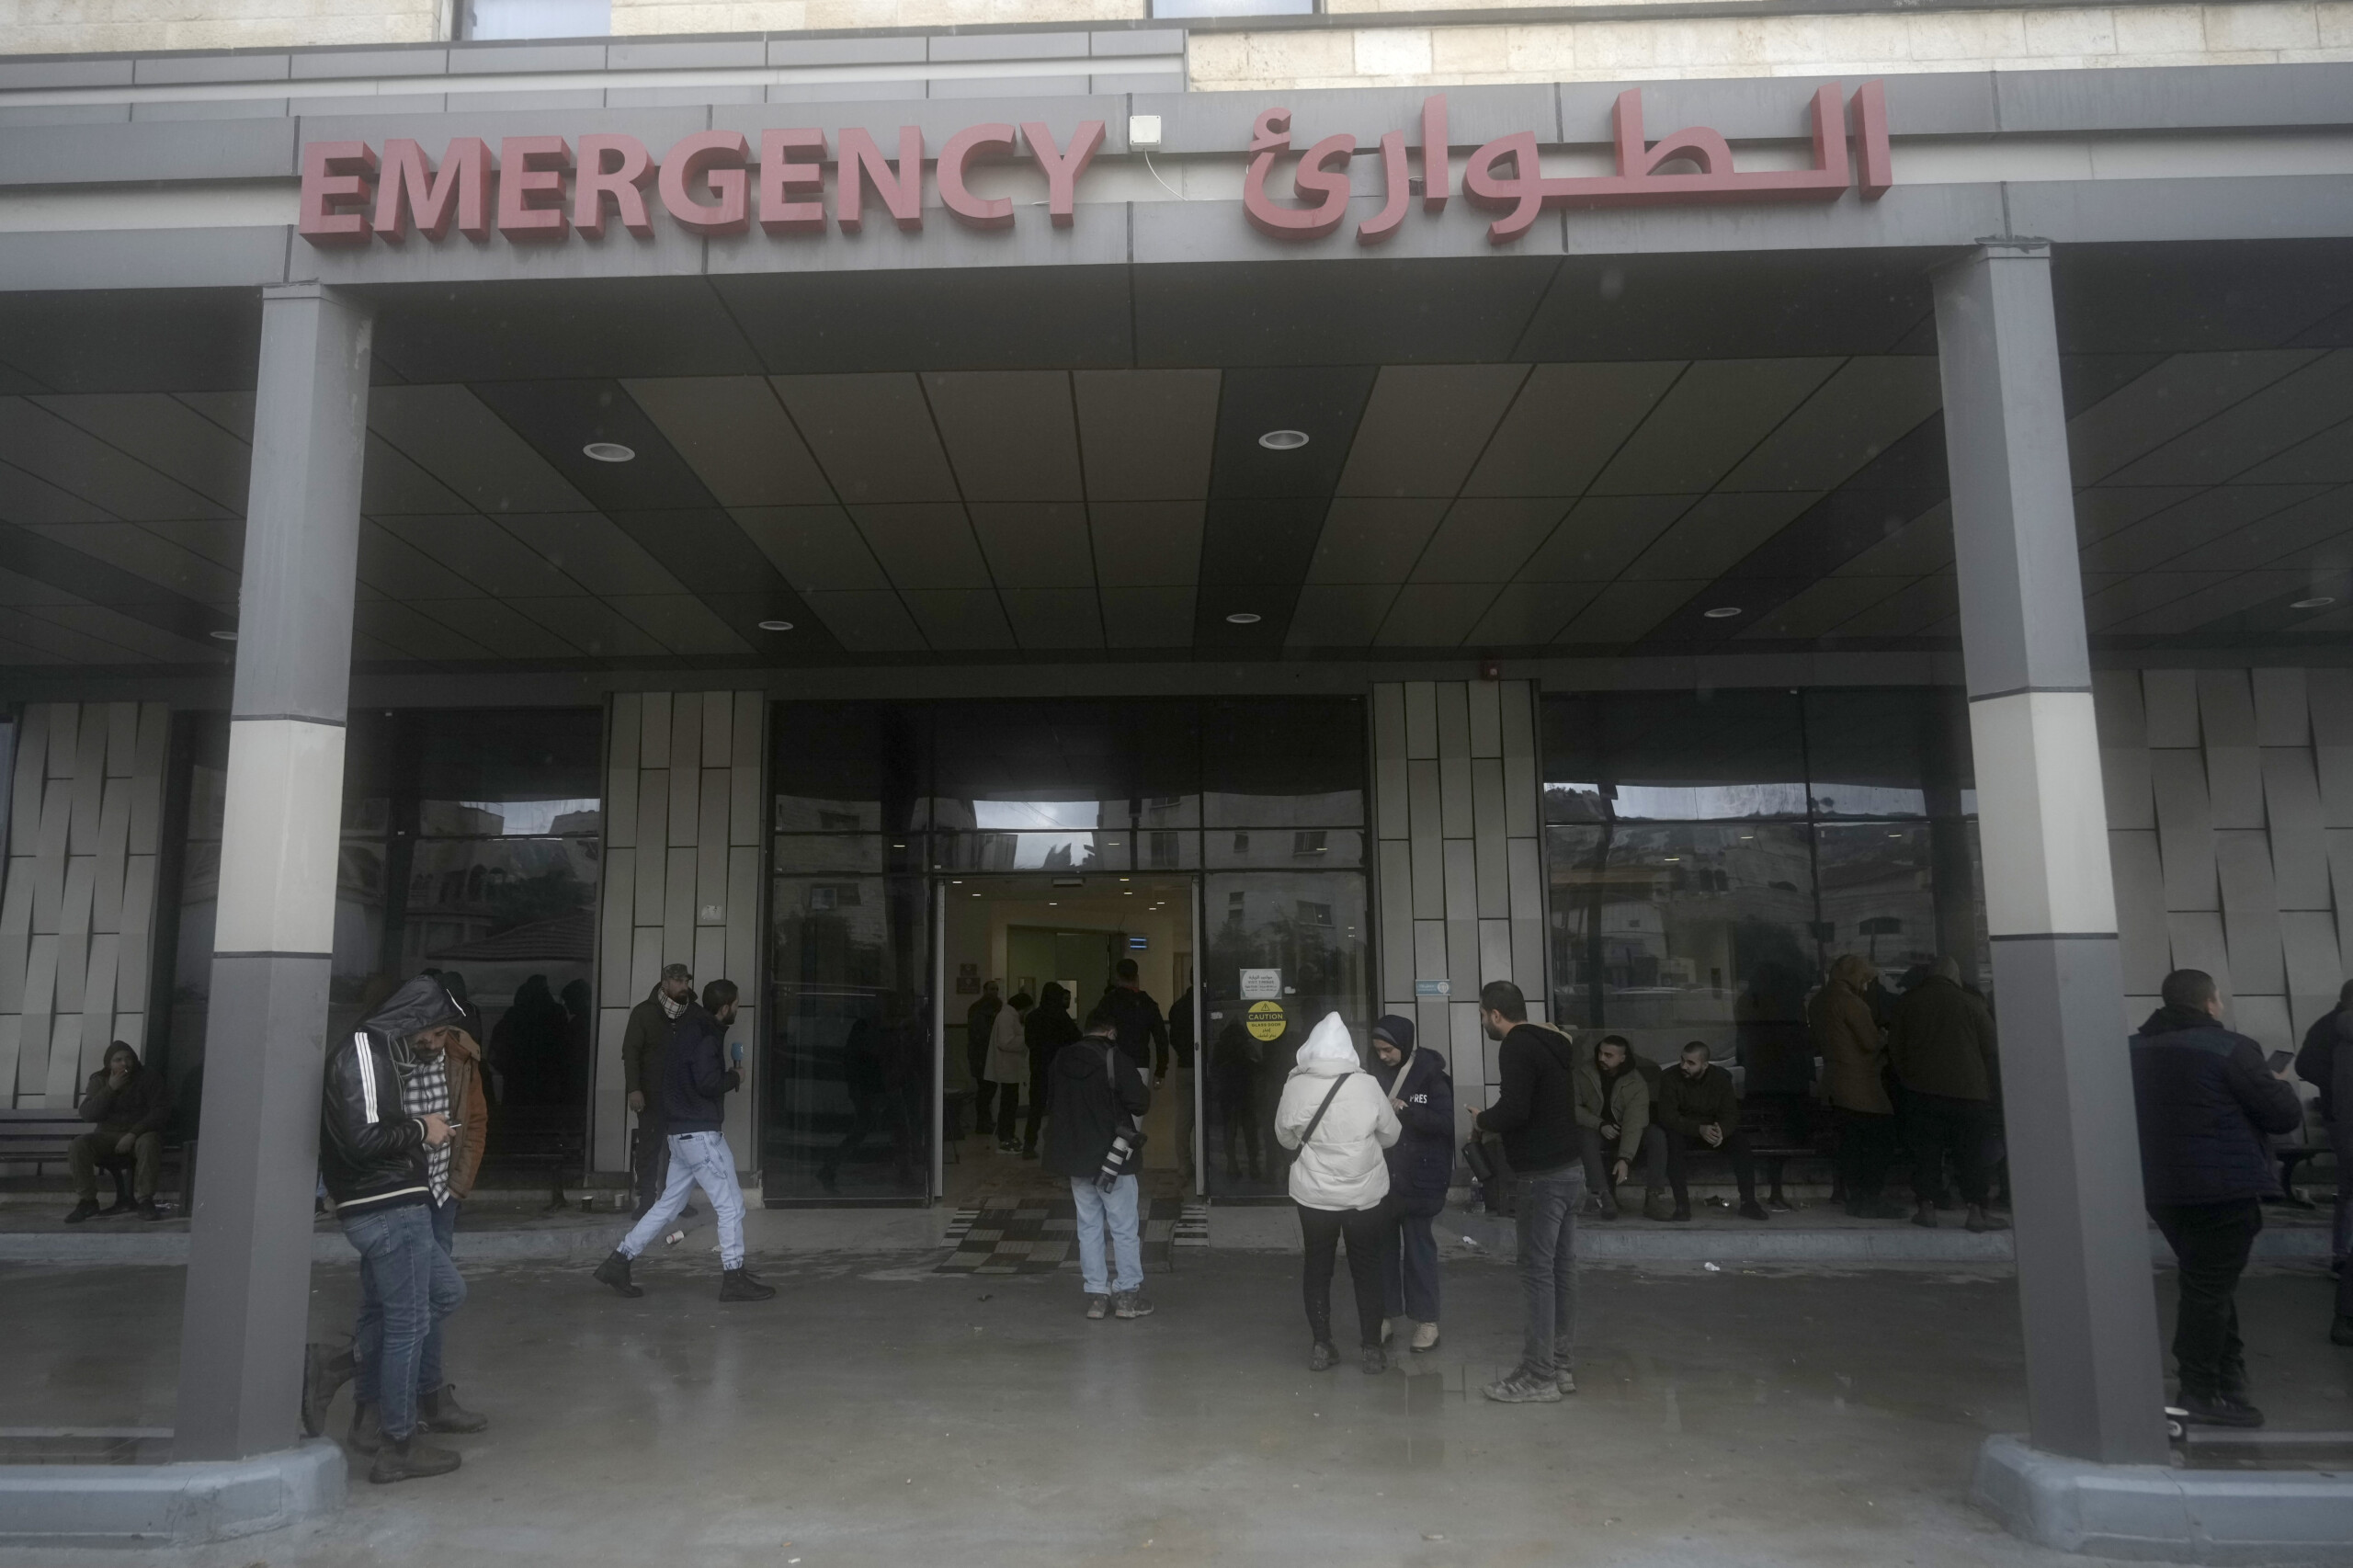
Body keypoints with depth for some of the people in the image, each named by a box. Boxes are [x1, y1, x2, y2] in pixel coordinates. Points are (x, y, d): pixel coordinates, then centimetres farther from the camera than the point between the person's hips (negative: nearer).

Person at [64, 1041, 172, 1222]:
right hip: (107, 1136, 3)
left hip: (140, 1133, -3)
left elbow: (160, 1112, -9)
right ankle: (87, 1201, -17)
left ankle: (144, 1200, -30)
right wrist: (110, 1089, -15)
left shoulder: (150, 1078, 1)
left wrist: (133, 1134, -22)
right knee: (78, 1146, -27)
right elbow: (87, 1114, -4)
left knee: (148, 1143, -37)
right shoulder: (99, 1082, 9)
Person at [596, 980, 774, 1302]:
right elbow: (708, 1083, -24)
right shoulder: (707, 1036, -15)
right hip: (700, 1133, -10)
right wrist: (735, 1077, -7)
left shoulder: (687, 1028, 13)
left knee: (669, 1204, 15)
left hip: (681, 1133, 10)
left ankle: (618, 1263, 16)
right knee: (731, 1205, -2)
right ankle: (734, 1278, 2)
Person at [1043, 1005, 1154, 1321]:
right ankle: (1127, 1294, 9)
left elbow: (1052, 1096, 15)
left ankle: (1095, 1294, 13)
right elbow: (1139, 1103, -14)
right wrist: (1147, 1091, 7)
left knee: (1088, 1226, 12)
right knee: (1124, 1227, 5)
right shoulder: (1116, 1059, -15)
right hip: (1112, 1156, -5)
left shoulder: (1061, 1059, 4)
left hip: (1074, 1155, 5)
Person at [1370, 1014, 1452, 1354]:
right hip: (1381, 1174, 4)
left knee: (1419, 1247, 3)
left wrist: (1407, 1111, -23)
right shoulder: (1376, 1074, 4)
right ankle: (1385, 1316, 20)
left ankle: (1427, 1321, 12)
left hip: (1417, 1176, -4)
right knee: (1382, 1244, 9)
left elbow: (1446, 1122, -14)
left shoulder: (1429, 1076, -9)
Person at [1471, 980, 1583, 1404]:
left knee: (1537, 1272, -4)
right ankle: (1558, 1365, 20)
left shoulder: (1516, 1048, -14)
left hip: (1541, 1176, -9)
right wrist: (1494, 1121, 14)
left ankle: (1538, 1377, 1)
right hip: (1569, 1168, 9)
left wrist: (1481, 1120, -6)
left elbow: (1513, 1110, -25)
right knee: (1561, 1268, 12)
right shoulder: (1552, 1043, 14)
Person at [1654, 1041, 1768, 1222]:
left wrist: (1721, 1131, -36)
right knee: (1672, 1140, -36)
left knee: (1741, 1140, -25)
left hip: (1713, 1130, 3)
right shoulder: (1670, 1078, -15)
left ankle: (1748, 1202, -18)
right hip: (1684, 1132, -2)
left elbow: (1731, 1115, -11)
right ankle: (1682, 1206, -33)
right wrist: (1699, 1129, -37)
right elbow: (1667, 1116, -22)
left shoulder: (1720, 1078, -8)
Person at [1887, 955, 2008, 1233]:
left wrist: (1905, 1078, 19)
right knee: (1972, 1153, 5)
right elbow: (1991, 1051, 4)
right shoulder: (1972, 1005, 0)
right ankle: (1976, 1212, 3)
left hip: (1921, 1090, 1)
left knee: (1926, 1150, 5)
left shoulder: (1907, 1002, 6)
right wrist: (1990, 1085, 15)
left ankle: (1927, 1208, 3)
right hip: (1967, 1091, -1)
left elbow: (1895, 1048, 9)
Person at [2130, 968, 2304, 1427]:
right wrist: (2281, 1086, 11)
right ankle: (2201, 1393, 2)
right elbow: (2285, 1115, -12)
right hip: (2222, 1188, -7)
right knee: (2211, 1286, -2)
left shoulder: (2138, 1049, 9)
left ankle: (2227, 1369, 28)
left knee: (2205, 1280, 20)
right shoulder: (2228, 1049, -12)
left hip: (2160, 1187, 7)